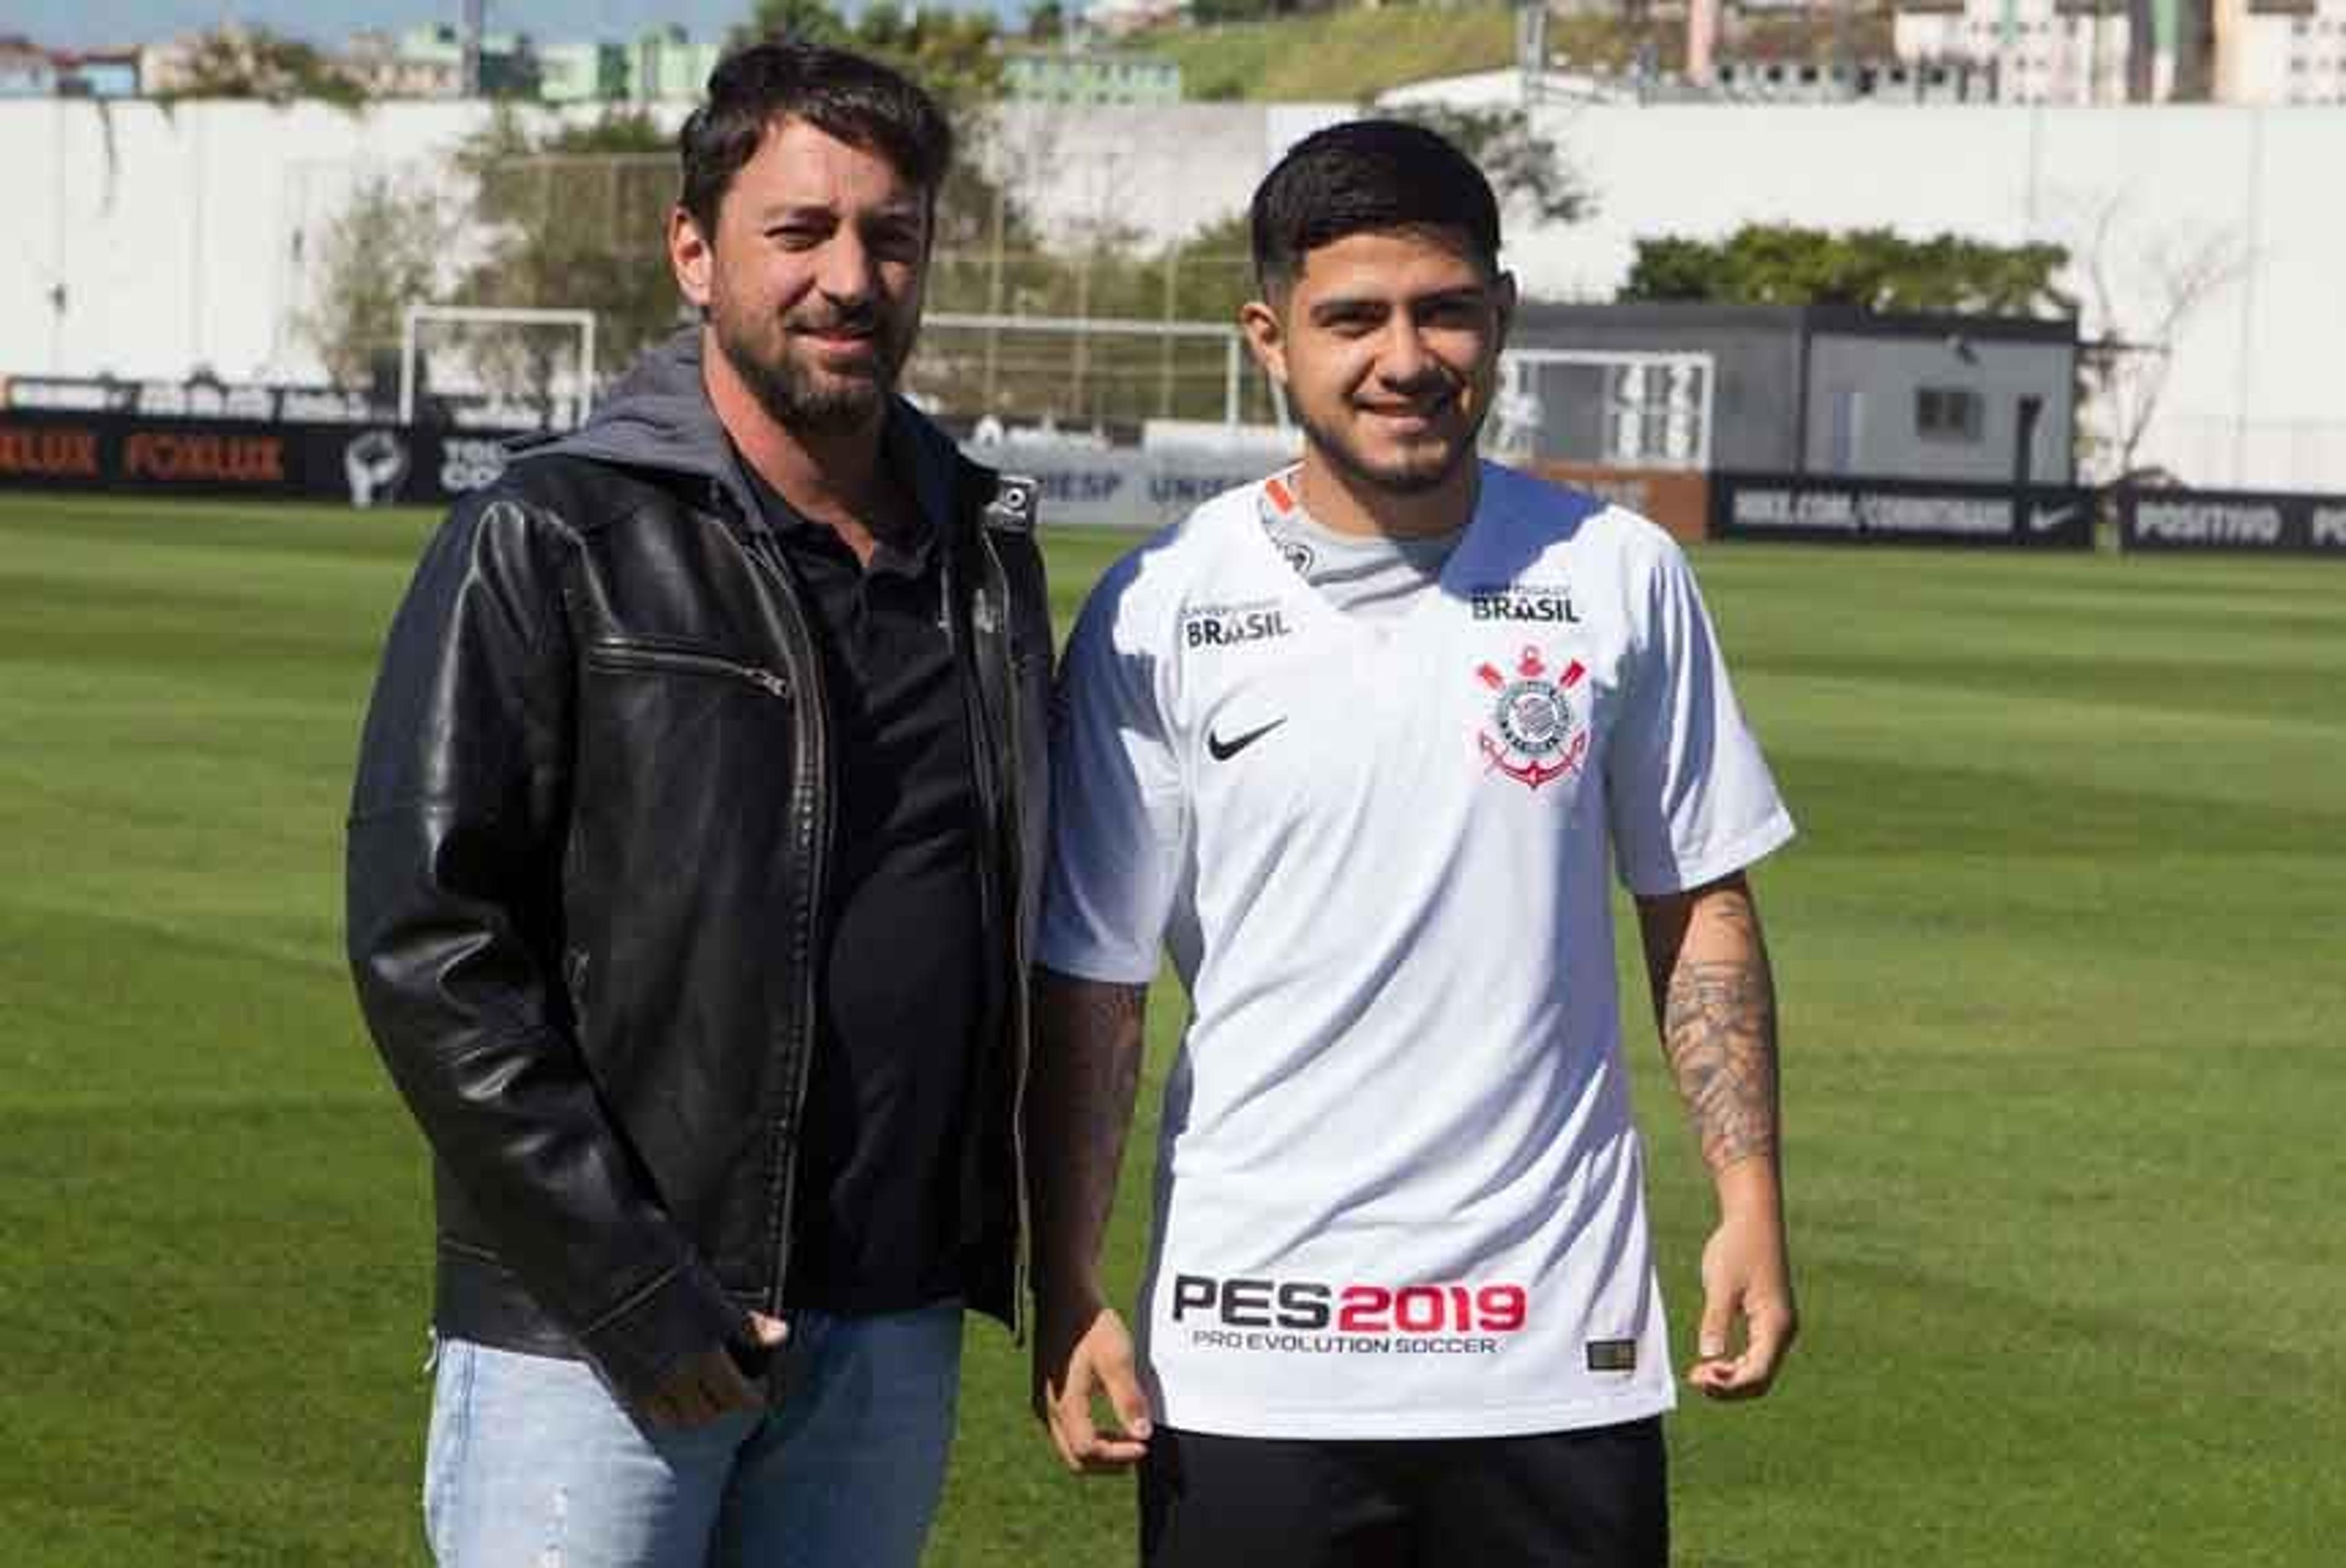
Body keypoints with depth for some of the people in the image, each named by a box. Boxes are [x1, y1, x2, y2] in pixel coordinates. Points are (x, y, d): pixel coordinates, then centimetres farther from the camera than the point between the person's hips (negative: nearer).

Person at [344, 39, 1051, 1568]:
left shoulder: (984, 549, 10)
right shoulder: (549, 543, -6)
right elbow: (428, 939, -11)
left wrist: (994, 1247, 10)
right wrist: (622, 1281, -15)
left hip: (894, 1332, 5)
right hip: (592, 1334, -5)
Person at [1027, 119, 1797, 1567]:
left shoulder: (1621, 577, 2)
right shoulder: (1163, 611, -3)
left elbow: (1699, 902, 10)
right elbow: (1089, 984, 1)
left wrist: (1751, 1205, 4)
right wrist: (1069, 1299, -3)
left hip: (1563, 1345, 1)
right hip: (1251, 1353, -1)